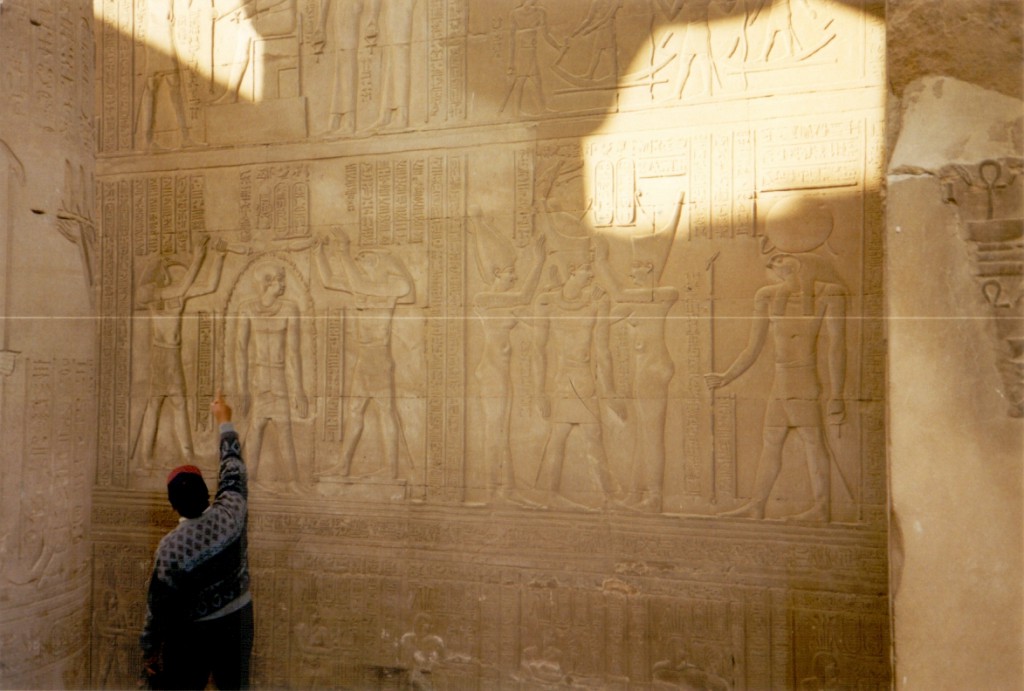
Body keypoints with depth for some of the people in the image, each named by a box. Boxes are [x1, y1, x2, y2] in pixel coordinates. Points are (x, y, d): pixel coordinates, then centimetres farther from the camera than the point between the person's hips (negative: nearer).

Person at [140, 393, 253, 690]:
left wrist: (149, 648, 2)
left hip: (193, 631, -3)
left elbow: (159, 603, -14)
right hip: (238, 619, 3)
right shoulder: (231, 512, -18)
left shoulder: (171, 547, -24)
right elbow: (233, 466, -2)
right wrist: (224, 420, 11)